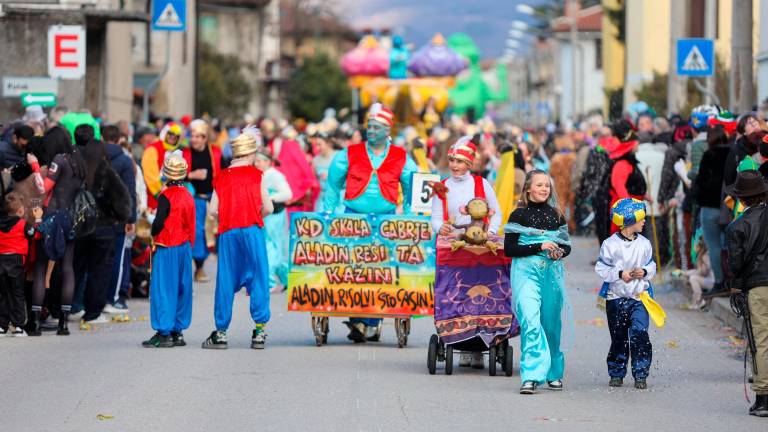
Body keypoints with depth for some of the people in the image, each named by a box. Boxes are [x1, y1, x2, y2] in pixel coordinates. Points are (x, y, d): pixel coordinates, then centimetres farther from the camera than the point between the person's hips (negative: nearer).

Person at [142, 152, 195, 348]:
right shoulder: (188, 196, 8)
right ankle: (178, 330, 16)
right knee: (181, 289, 12)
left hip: (166, 248, -7)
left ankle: (164, 333, -6)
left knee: (163, 289, -4)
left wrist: (153, 234, 0)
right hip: (185, 247, 7)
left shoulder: (166, 197, -15)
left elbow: (159, 223, -18)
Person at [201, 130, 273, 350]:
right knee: (258, 279, 3)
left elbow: (213, 210, 2)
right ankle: (259, 331, -2)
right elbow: (268, 208, -2)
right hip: (252, 230, -2)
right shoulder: (256, 175, 1)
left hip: (228, 233, 2)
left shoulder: (222, 177, 8)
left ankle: (221, 332, 8)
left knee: (225, 282, 6)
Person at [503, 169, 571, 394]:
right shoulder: (519, 215, -1)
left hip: (552, 273, 4)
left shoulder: (556, 215, 12)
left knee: (551, 324, 10)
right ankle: (530, 377, -21)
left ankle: (553, 373, 27)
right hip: (526, 273, -4)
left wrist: (559, 252, -5)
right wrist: (539, 247, -15)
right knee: (530, 322, -17)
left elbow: (566, 245, 19)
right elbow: (509, 249, -6)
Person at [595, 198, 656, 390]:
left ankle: (640, 374, -8)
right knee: (618, 338, 8)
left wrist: (644, 272, -8)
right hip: (616, 297, -1)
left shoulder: (644, 244, 3)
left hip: (639, 296, 1)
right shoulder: (610, 244, -7)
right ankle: (617, 373, 21)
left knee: (640, 333, -13)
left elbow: (652, 266, 13)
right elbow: (601, 269, -5)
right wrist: (619, 274, -17)